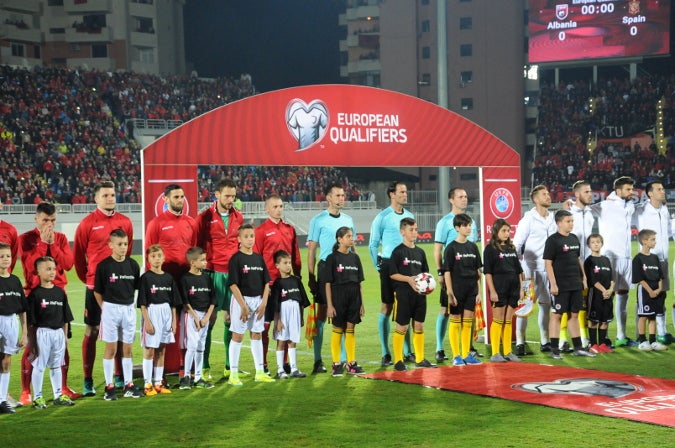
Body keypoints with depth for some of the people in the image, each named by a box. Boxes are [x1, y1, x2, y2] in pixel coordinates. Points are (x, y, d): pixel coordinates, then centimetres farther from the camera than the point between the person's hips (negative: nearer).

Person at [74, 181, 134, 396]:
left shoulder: (125, 222, 5)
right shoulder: (87, 223, -5)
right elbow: (78, 255, 0)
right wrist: (87, 278, 6)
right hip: (96, 286, -4)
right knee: (91, 331, 1)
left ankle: (119, 378, 20)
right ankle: (88, 382, 7)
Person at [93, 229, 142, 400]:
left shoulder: (132, 264, 3)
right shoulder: (104, 265, -7)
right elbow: (97, 291, -2)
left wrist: (128, 302, 5)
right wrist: (105, 308, -4)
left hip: (129, 308, 3)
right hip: (110, 308, -3)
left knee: (127, 348, 8)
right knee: (111, 348, 1)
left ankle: (129, 385, 15)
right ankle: (109, 386, 7)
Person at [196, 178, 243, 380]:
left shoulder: (238, 217, 11)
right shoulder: (205, 217, -2)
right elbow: (197, 245, 1)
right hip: (213, 273, -4)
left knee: (232, 318, 7)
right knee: (210, 318, -4)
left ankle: (230, 367, 15)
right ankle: (205, 367, 0)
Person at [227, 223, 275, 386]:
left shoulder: (259, 258, 8)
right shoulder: (236, 259, -9)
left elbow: (266, 282, 10)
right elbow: (233, 284, -13)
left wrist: (264, 303, -1)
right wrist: (243, 306, -17)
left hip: (258, 300, 6)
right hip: (241, 300, -5)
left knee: (257, 335, 11)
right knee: (238, 335, -1)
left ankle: (260, 372, 19)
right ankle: (233, 374, 3)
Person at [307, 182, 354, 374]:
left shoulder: (348, 219, 13)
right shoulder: (318, 220, -2)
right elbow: (311, 250, -2)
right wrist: (311, 277, -7)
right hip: (326, 268, -4)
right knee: (321, 313, -2)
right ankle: (318, 361, 3)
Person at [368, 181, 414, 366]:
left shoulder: (409, 216, 12)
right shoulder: (382, 217, -5)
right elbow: (373, 245, -1)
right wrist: (380, 266, -3)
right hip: (389, 265, -5)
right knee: (387, 308, -1)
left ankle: (407, 352, 14)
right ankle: (385, 354, 4)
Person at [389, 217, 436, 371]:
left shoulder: (420, 252, 13)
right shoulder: (398, 251, -5)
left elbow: (425, 273, 19)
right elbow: (392, 274, -8)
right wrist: (408, 279, -20)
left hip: (419, 293, 6)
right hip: (403, 293, -6)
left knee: (419, 326, 10)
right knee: (402, 327, -3)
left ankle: (420, 359, 19)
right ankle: (398, 361, 4)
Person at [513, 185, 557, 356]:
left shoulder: (553, 218, 10)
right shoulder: (528, 219, -6)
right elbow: (517, 244, -7)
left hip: (548, 268, 5)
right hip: (530, 267, -5)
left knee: (546, 303, 9)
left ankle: (545, 341, 18)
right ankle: (520, 342, -4)